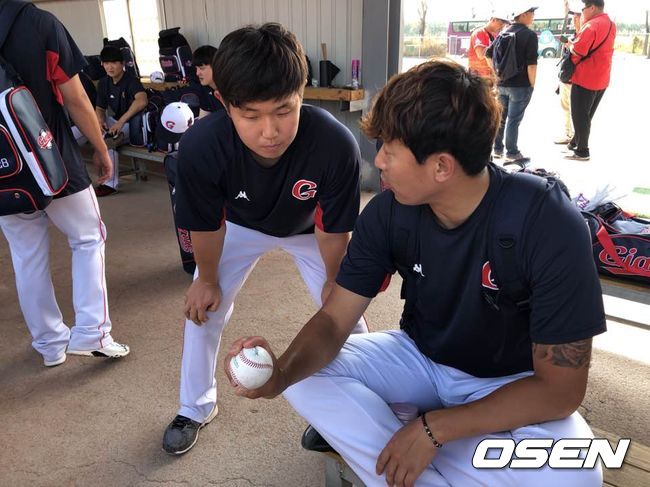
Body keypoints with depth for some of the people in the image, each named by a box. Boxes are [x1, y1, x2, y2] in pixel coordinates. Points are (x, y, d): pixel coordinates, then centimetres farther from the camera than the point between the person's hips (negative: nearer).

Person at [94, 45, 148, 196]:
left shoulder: (131, 81, -17)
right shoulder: (103, 83, 6)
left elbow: (142, 101, -37)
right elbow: (99, 108, 14)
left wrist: (121, 121, -39)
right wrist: (100, 120, -11)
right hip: (115, 121, 8)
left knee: (107, 142, -28)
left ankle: (110, 184, -17)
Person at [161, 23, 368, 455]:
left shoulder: (337, 144, -42)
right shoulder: (200, 147, -38)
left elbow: (332, 229, -23)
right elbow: (207, 225, -18)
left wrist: (333, 279, -6)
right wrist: (207, 278, -2)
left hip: (308, 228, -1)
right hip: (241, 225, 1)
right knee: (203, 308, 5)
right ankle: (196, 407, 30)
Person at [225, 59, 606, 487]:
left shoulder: (550, 227, -28)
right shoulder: (388, 212, -17)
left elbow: (560, 388, -24)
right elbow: (335, 318, -14)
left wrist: (434, 428, -28)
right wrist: (282, 373, -36)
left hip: (512, 384, -2)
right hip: (420, 356, 3)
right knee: (307, 377, -15)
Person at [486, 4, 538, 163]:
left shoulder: (503, 33, 9)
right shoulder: (529, 35, -11)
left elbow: (489, 53, 13)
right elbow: (531, 64, -16)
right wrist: (532, 85, -7)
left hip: (502, 84, 6)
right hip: (520, 85, -6)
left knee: (500, 118, 15)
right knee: (514, 120, -1)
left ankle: (498, 149, 23)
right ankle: (512, 153, 5)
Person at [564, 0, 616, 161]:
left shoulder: (591, 25, -18)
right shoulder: (611, 24, 13)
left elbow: (577, 51, -22)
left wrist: (570, 44, -3)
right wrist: (576, 43, 7)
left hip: (585, 79, -9)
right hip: (601, 79, 9)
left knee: (579, 116, -1)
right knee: (585, 115, 17)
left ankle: (582, 152, 2)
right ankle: (576, 143, 27)